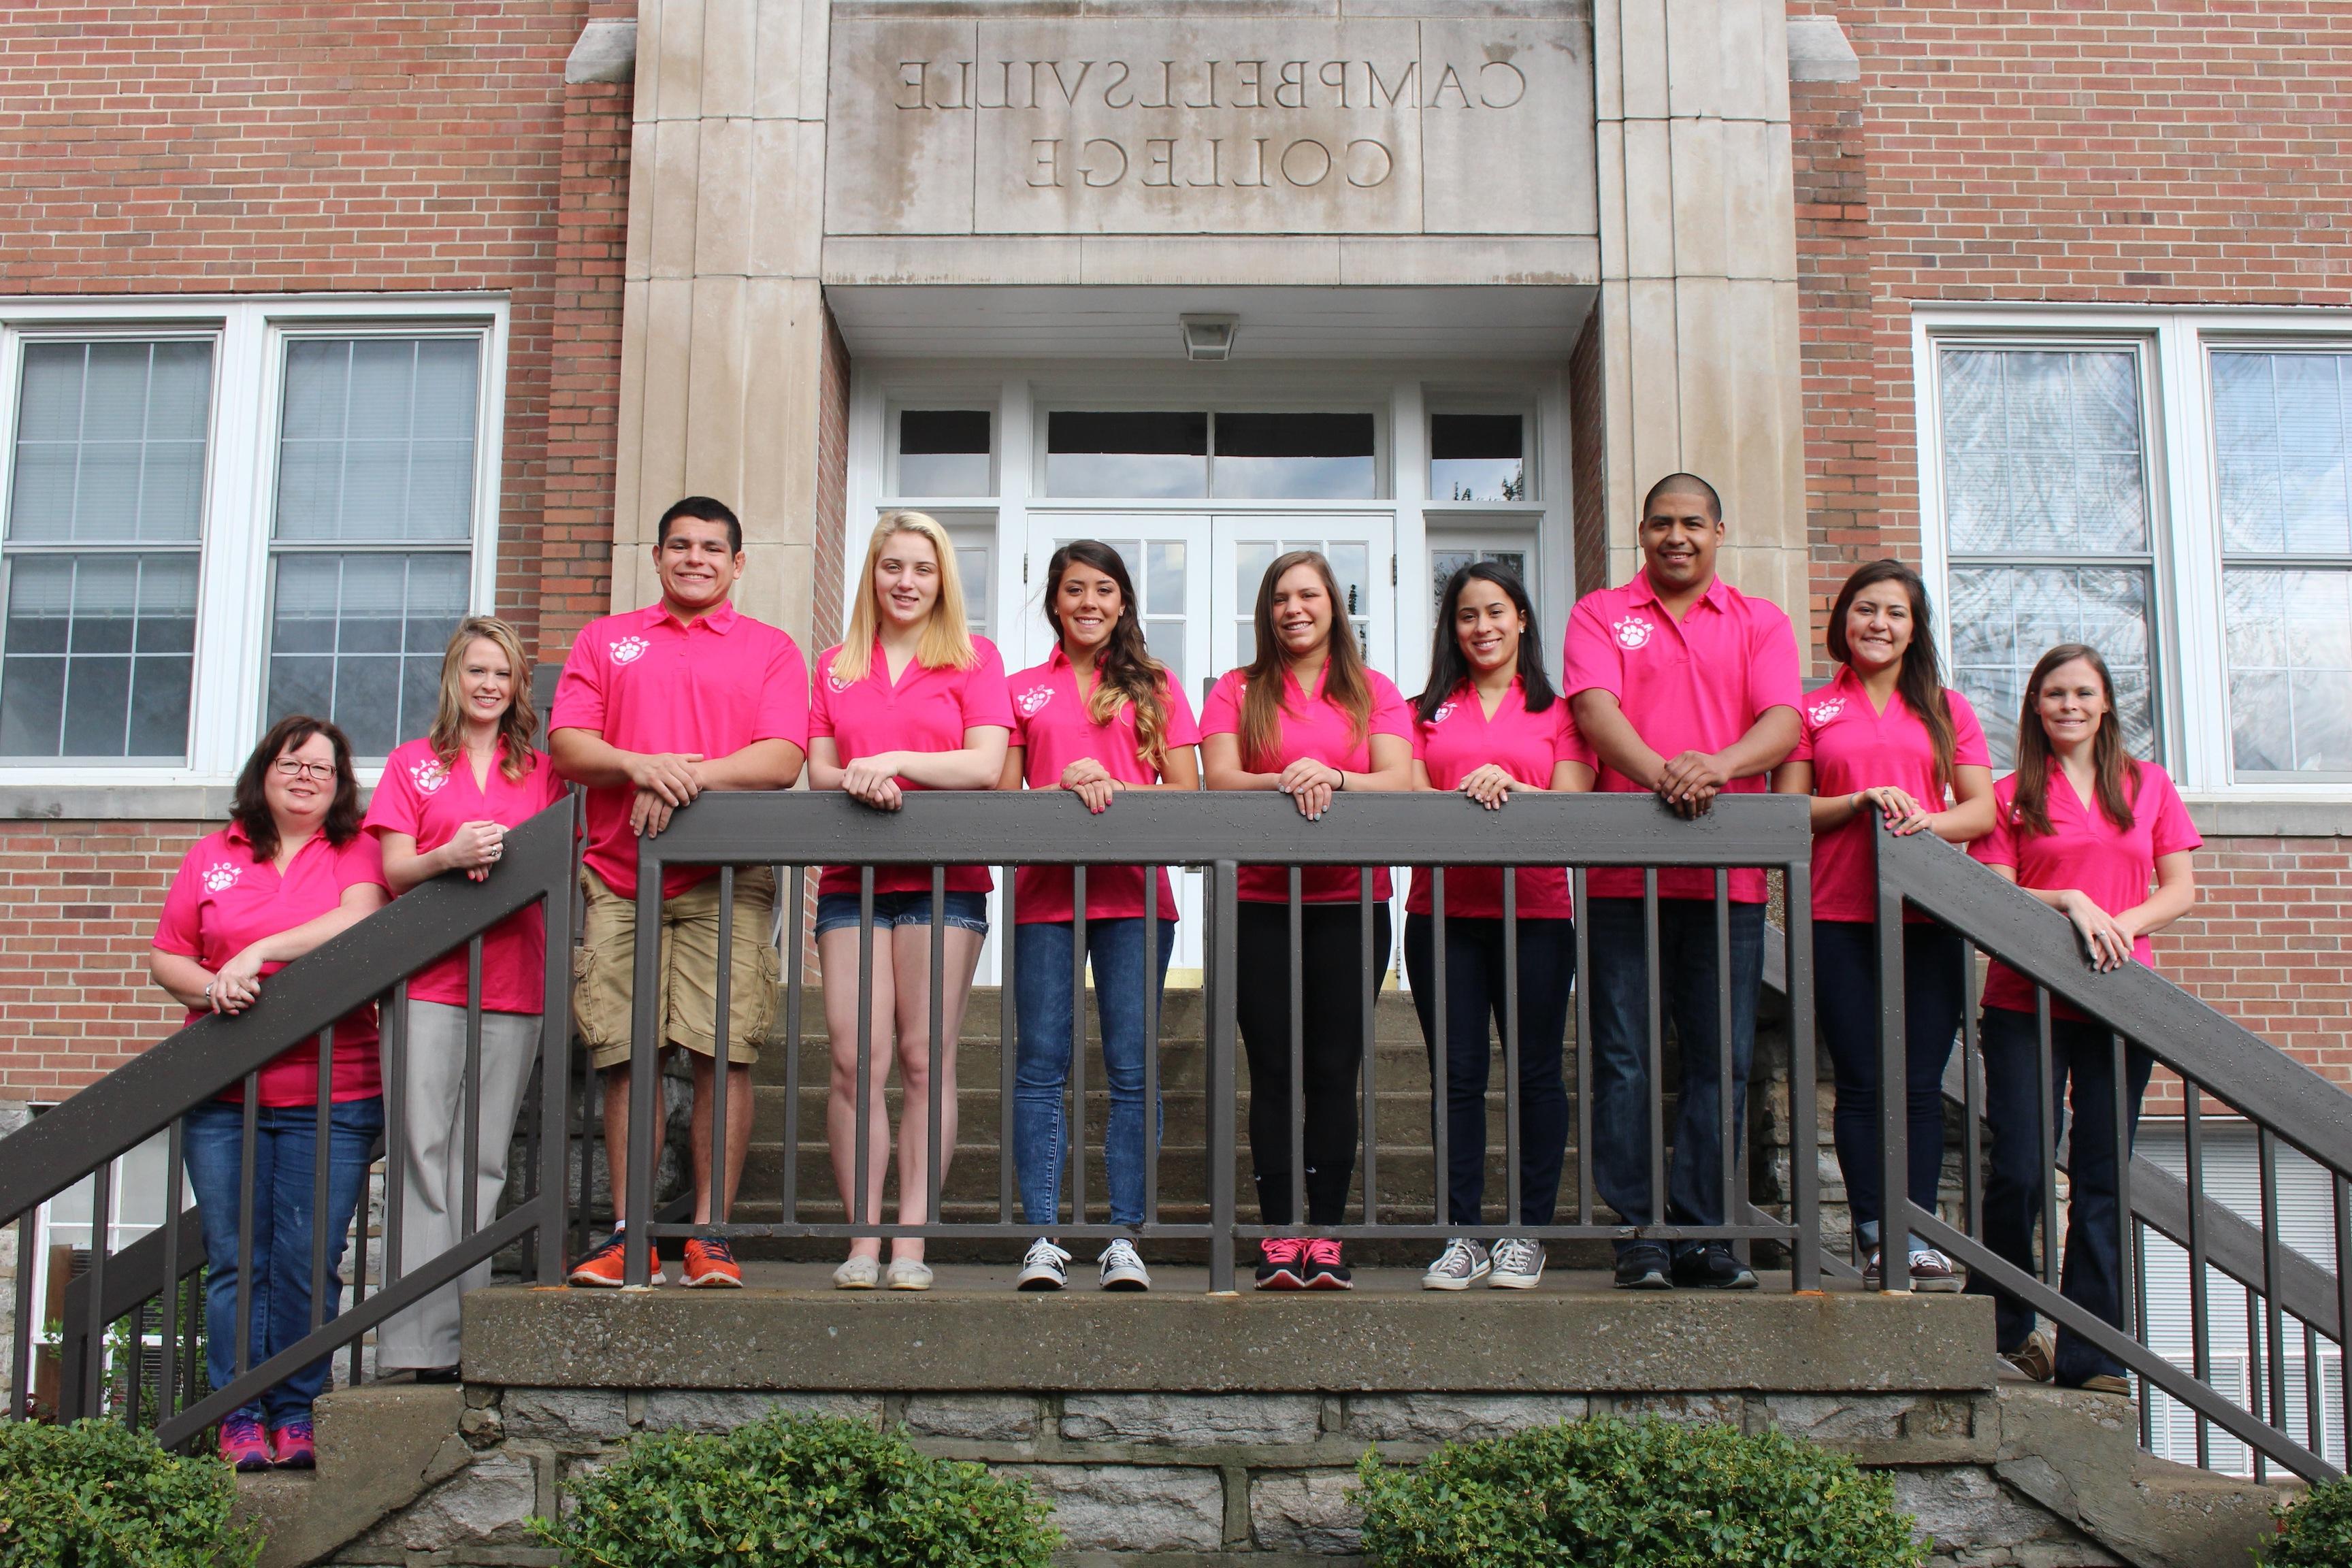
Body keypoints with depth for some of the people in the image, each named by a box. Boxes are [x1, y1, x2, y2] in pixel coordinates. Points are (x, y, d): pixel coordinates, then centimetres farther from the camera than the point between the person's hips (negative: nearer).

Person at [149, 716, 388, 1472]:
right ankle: (240, 1417, 8)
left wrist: (259, 953, -17)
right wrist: (210, 987, -7)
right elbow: (165, 957, 13)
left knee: (308, 1262, -3)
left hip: (333, 1096, -2)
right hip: (223, 1097, 2)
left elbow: (359, 920, -14)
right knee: (235, 1260, 1)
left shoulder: (357, 853, 6)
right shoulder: (212, 856, 13)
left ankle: (296, 1416, 7)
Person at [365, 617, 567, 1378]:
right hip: (429, 980, -2)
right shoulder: (412, 764, 13)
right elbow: (393, 872, 5)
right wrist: (450, 855, -16)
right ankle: (422, 1340, -10)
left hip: (514, 986, 2)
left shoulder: (541, 773, 17)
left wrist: (505, 860, -8)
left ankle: (471, 1331, 2)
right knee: (424, 1152, -9)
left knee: (483, 1159, 0)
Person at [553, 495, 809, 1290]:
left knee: (723, 1053, -9)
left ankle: (709, 1237, -3)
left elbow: (782, 760, -1)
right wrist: (641, 764, -13)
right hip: (619, 879, 2)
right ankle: (627, 1235, 6)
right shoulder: (604, 640, 19)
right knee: (625, 1057, -1)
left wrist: (690, 778, -15)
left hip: (725, 881, -2)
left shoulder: (771, 649, 13)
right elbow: (567, 745, 7)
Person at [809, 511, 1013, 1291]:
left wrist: (894, 761, -16)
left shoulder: (974, 658, 9)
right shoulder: (835, 665, 18)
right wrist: (855, 781, -11)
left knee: (927, 1063, -5)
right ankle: (863, 1240, -2)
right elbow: (817, 770, 11)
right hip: (851, 879, 2)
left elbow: (986, 764, -3)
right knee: (855, 1063, -5)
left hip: (942, 880, -2)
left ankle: (911, 1244, -2)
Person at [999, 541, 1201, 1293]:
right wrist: (1064, 789, -10)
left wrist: (1109, 786, -10)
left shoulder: (1154, 686, 14)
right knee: (1040, 1067, -3)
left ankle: (1124, 1238, 0)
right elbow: (1002, 798, 9)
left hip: (1133, 893, 0)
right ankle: (1042, 1239, -1)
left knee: (1131, 1069, -2)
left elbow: (1186, 792, 6)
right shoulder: (1023, 689, 15)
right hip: (1044, 895, 1)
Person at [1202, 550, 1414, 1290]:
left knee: (1334, 1071, -2)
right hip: (1259, 905, 0)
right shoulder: (1237, 691, 10)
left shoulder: (1373, 691, 11)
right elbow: (1219, 780, -4)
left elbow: (1399, 781, -3)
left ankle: (1326, 1238, 0)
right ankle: (1279, 1237, 0)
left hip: (1350, 904, 0)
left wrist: (1332, 777, -22)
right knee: (1273, 1072, -2)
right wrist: (1284, 781, -23)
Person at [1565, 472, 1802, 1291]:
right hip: (1623, 875, -1)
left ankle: (1704, 1233, 9)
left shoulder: (1760, 623, 15)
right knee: (1625, 1060, -2)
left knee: (1722, 1061, 2)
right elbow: (1596, 708, -5)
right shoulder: (1600, 614, 11)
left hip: (1729, 876, 2)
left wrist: (1716, 765, -21)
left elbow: (1783, 721, 0)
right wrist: (1661, 773, -24)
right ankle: (1637, 1235, 3)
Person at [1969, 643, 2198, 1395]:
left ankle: (2090, 1356, 7)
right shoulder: (2011, 796, 6)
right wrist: (2068, 901, -18)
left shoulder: (2149, 787, 12)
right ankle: (2003, 1335, 14)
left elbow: (2180, 890, 8)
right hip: (2026, 1002, -2)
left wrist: (2121, 924, -10)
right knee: (2018, 1172, -5)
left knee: (2103, 1178, 2)